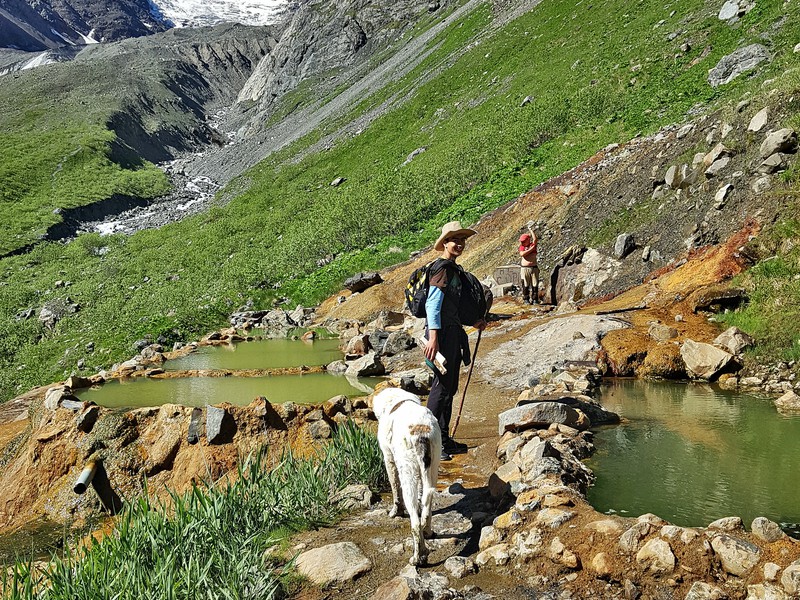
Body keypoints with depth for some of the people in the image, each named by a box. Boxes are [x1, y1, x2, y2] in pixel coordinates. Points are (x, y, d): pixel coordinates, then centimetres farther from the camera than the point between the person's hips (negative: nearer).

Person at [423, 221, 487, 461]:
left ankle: (443, 439, 23)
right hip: (443, 333, -10)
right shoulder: (442, 268, -13)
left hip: (454, 332, 10)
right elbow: (433, 304, -21)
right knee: (442, 387, -7)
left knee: (450, 387, 14)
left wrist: (474, 323, 28)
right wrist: (433, 337, -27)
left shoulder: (454, 269, 17)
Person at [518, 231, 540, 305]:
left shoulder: (533, 244, 6)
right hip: (524, 268, -1)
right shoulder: (522, 247, 4)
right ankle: (526, 299, 8)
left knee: (535, 285, 1)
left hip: (534, 268, 1)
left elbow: (535, 239, -10)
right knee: (526, 285, 0)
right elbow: (522, 254, -14)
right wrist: (531, 249, -13)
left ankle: (534, 299, 7)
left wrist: (531, 231, -1)